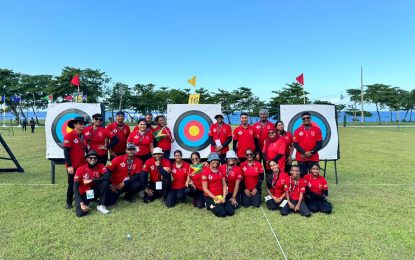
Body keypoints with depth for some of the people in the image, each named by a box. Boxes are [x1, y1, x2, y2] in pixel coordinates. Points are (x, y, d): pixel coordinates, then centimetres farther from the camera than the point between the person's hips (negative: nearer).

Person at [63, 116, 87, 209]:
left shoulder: (84, 136, 7)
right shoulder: (69, 136, -12)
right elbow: (66, 152, -15)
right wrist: (69, 166, -18)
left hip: (83, 165, 6)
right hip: (73, 166, -6)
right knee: (72, 184, 6)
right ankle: (69, 202, 23)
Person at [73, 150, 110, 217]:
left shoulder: (101, 166, -9)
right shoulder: (80, 169, -13)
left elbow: (107, 177, -28)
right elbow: (75, 188, -16)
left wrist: (91, 181, -27)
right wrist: (82, 203, -25)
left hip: (95, 192, 2)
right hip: (83, 194, -2)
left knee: (105, 182, -27)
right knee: (80, 213, -25)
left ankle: (100, 205, -12)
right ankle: (85, 204, 11)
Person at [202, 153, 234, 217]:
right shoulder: (205, 171, -10)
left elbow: (224, 185, 6)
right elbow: (205, 189, -11)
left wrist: (224, 197, -8)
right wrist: (216, 199, -13)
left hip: (220, 196, 5)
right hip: (210, 197, -4)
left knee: (231, 212, -11)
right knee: (221, 213, -20)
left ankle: (220, 205, 15)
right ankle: (210, 205, 8)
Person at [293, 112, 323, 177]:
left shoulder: (317, 130, 5)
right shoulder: (297, 131, 5)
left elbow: (320, 144, 1)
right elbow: (295, 144, -1)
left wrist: (311, 152, -11)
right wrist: (304, 153, -13)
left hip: (313, 158, 0)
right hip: (301, 158, 0)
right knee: (302, 176, 4)